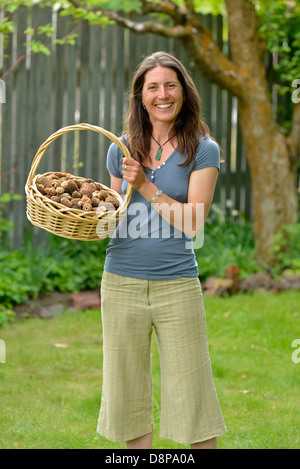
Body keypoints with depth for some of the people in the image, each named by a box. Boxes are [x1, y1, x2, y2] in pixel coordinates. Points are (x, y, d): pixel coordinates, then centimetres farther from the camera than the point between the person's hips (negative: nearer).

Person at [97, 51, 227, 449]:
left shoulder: (203, 150, -2)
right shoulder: (122, 150, 8)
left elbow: (193, 222, -11)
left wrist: (146, 186, -18)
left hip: (177, 284, -3)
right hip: (122, 282, 3)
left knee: (191, 392, 0)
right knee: (127, 392, 9)